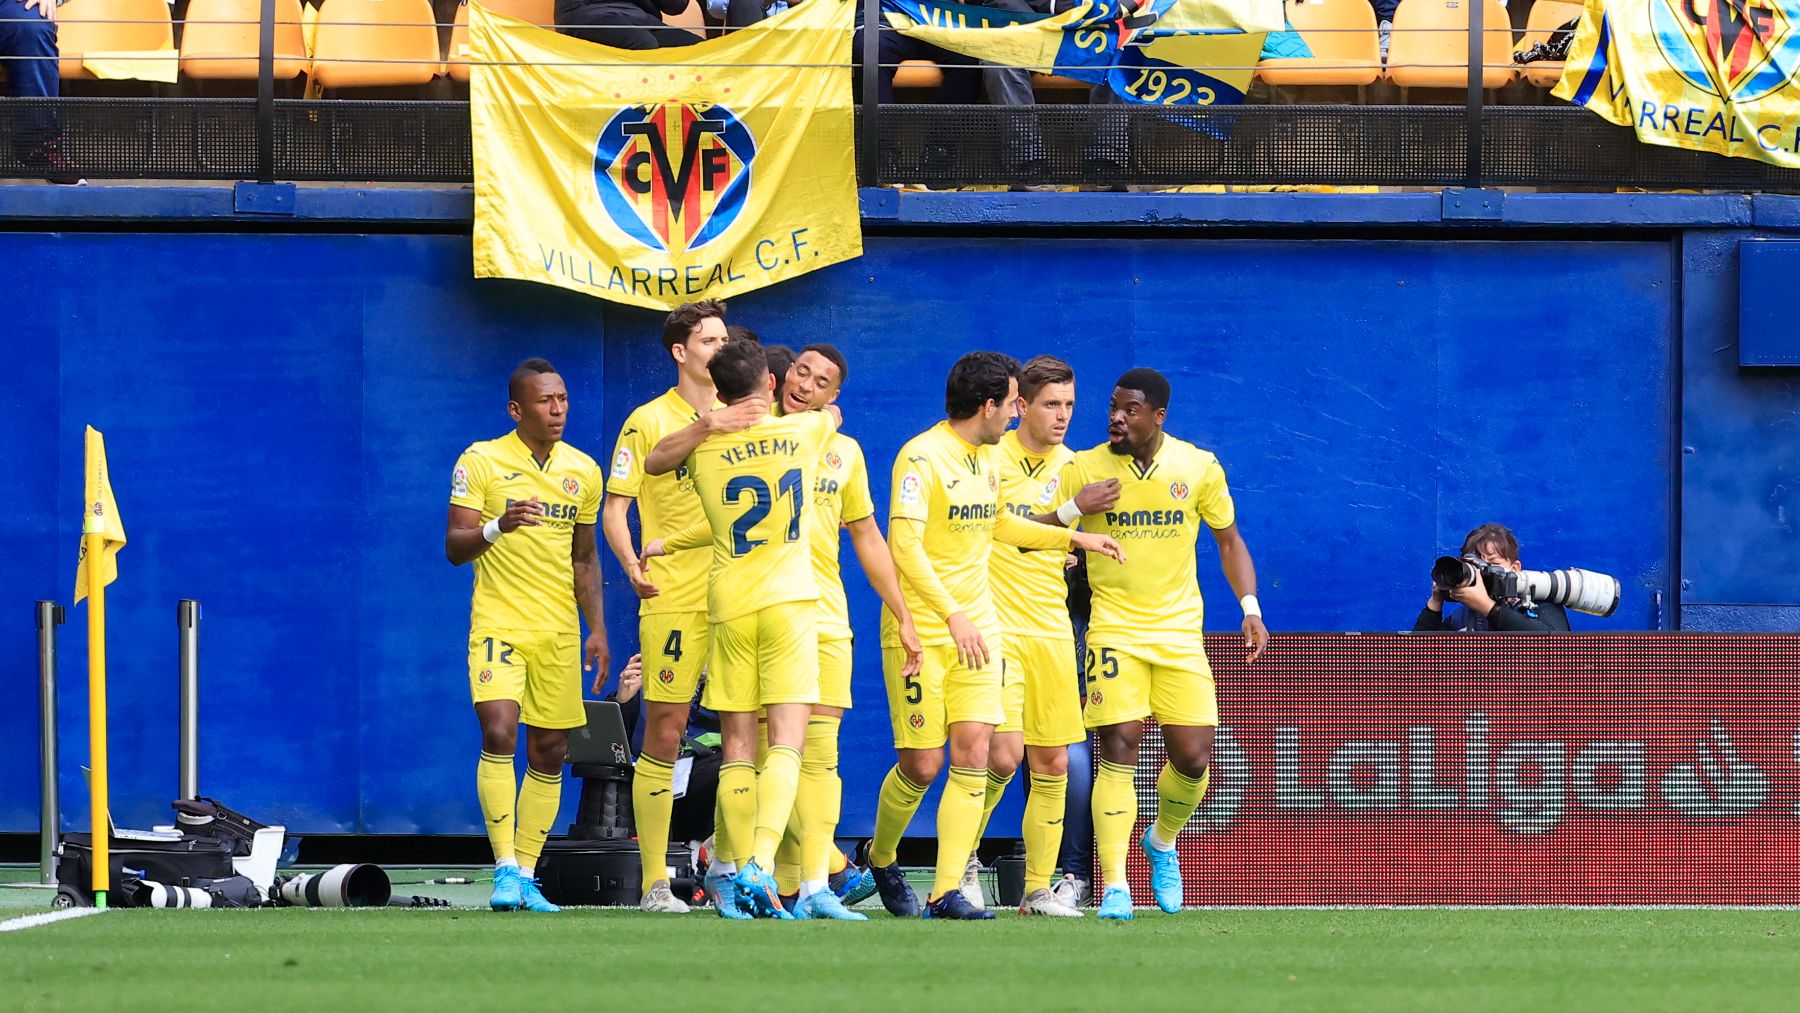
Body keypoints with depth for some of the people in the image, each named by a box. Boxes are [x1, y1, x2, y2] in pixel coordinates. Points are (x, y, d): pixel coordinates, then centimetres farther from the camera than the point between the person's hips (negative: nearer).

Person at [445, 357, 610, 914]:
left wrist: (597, 628, 11)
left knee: (549, 752, 4)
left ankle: (525, 875, 12)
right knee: (499, 735, -20)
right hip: (499, 624, -4)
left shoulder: (583, 471, 10)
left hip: (559, 630, 4)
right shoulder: (481, 461, -3)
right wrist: (498, 527, -25)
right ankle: (505, 869, -16)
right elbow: (455, 547, -5)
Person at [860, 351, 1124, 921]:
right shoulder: (922, 457, -14)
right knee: (922, 764, -3)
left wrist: (1074, 538, 27)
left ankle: (947, 892, -6)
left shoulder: (989, 459, 12)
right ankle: (880, 858, 25)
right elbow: (905, 545, -22)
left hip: (976, 630, 7)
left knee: (972, 755, -7)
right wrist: (952, 615, -30)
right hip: (919, 631, -7)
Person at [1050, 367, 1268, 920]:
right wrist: (1077, 509, -21)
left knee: (1193, 759, -1)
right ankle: (1114, 885, -13)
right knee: (1119, 749, -14)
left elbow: (1229, 540, 12)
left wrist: (1251, 609, 1)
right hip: (1115, 630, -2)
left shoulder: (1199, 468, 1)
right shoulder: (1084, 469, -3)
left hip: (1181, 632, 2)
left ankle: (1163, 841, 31)